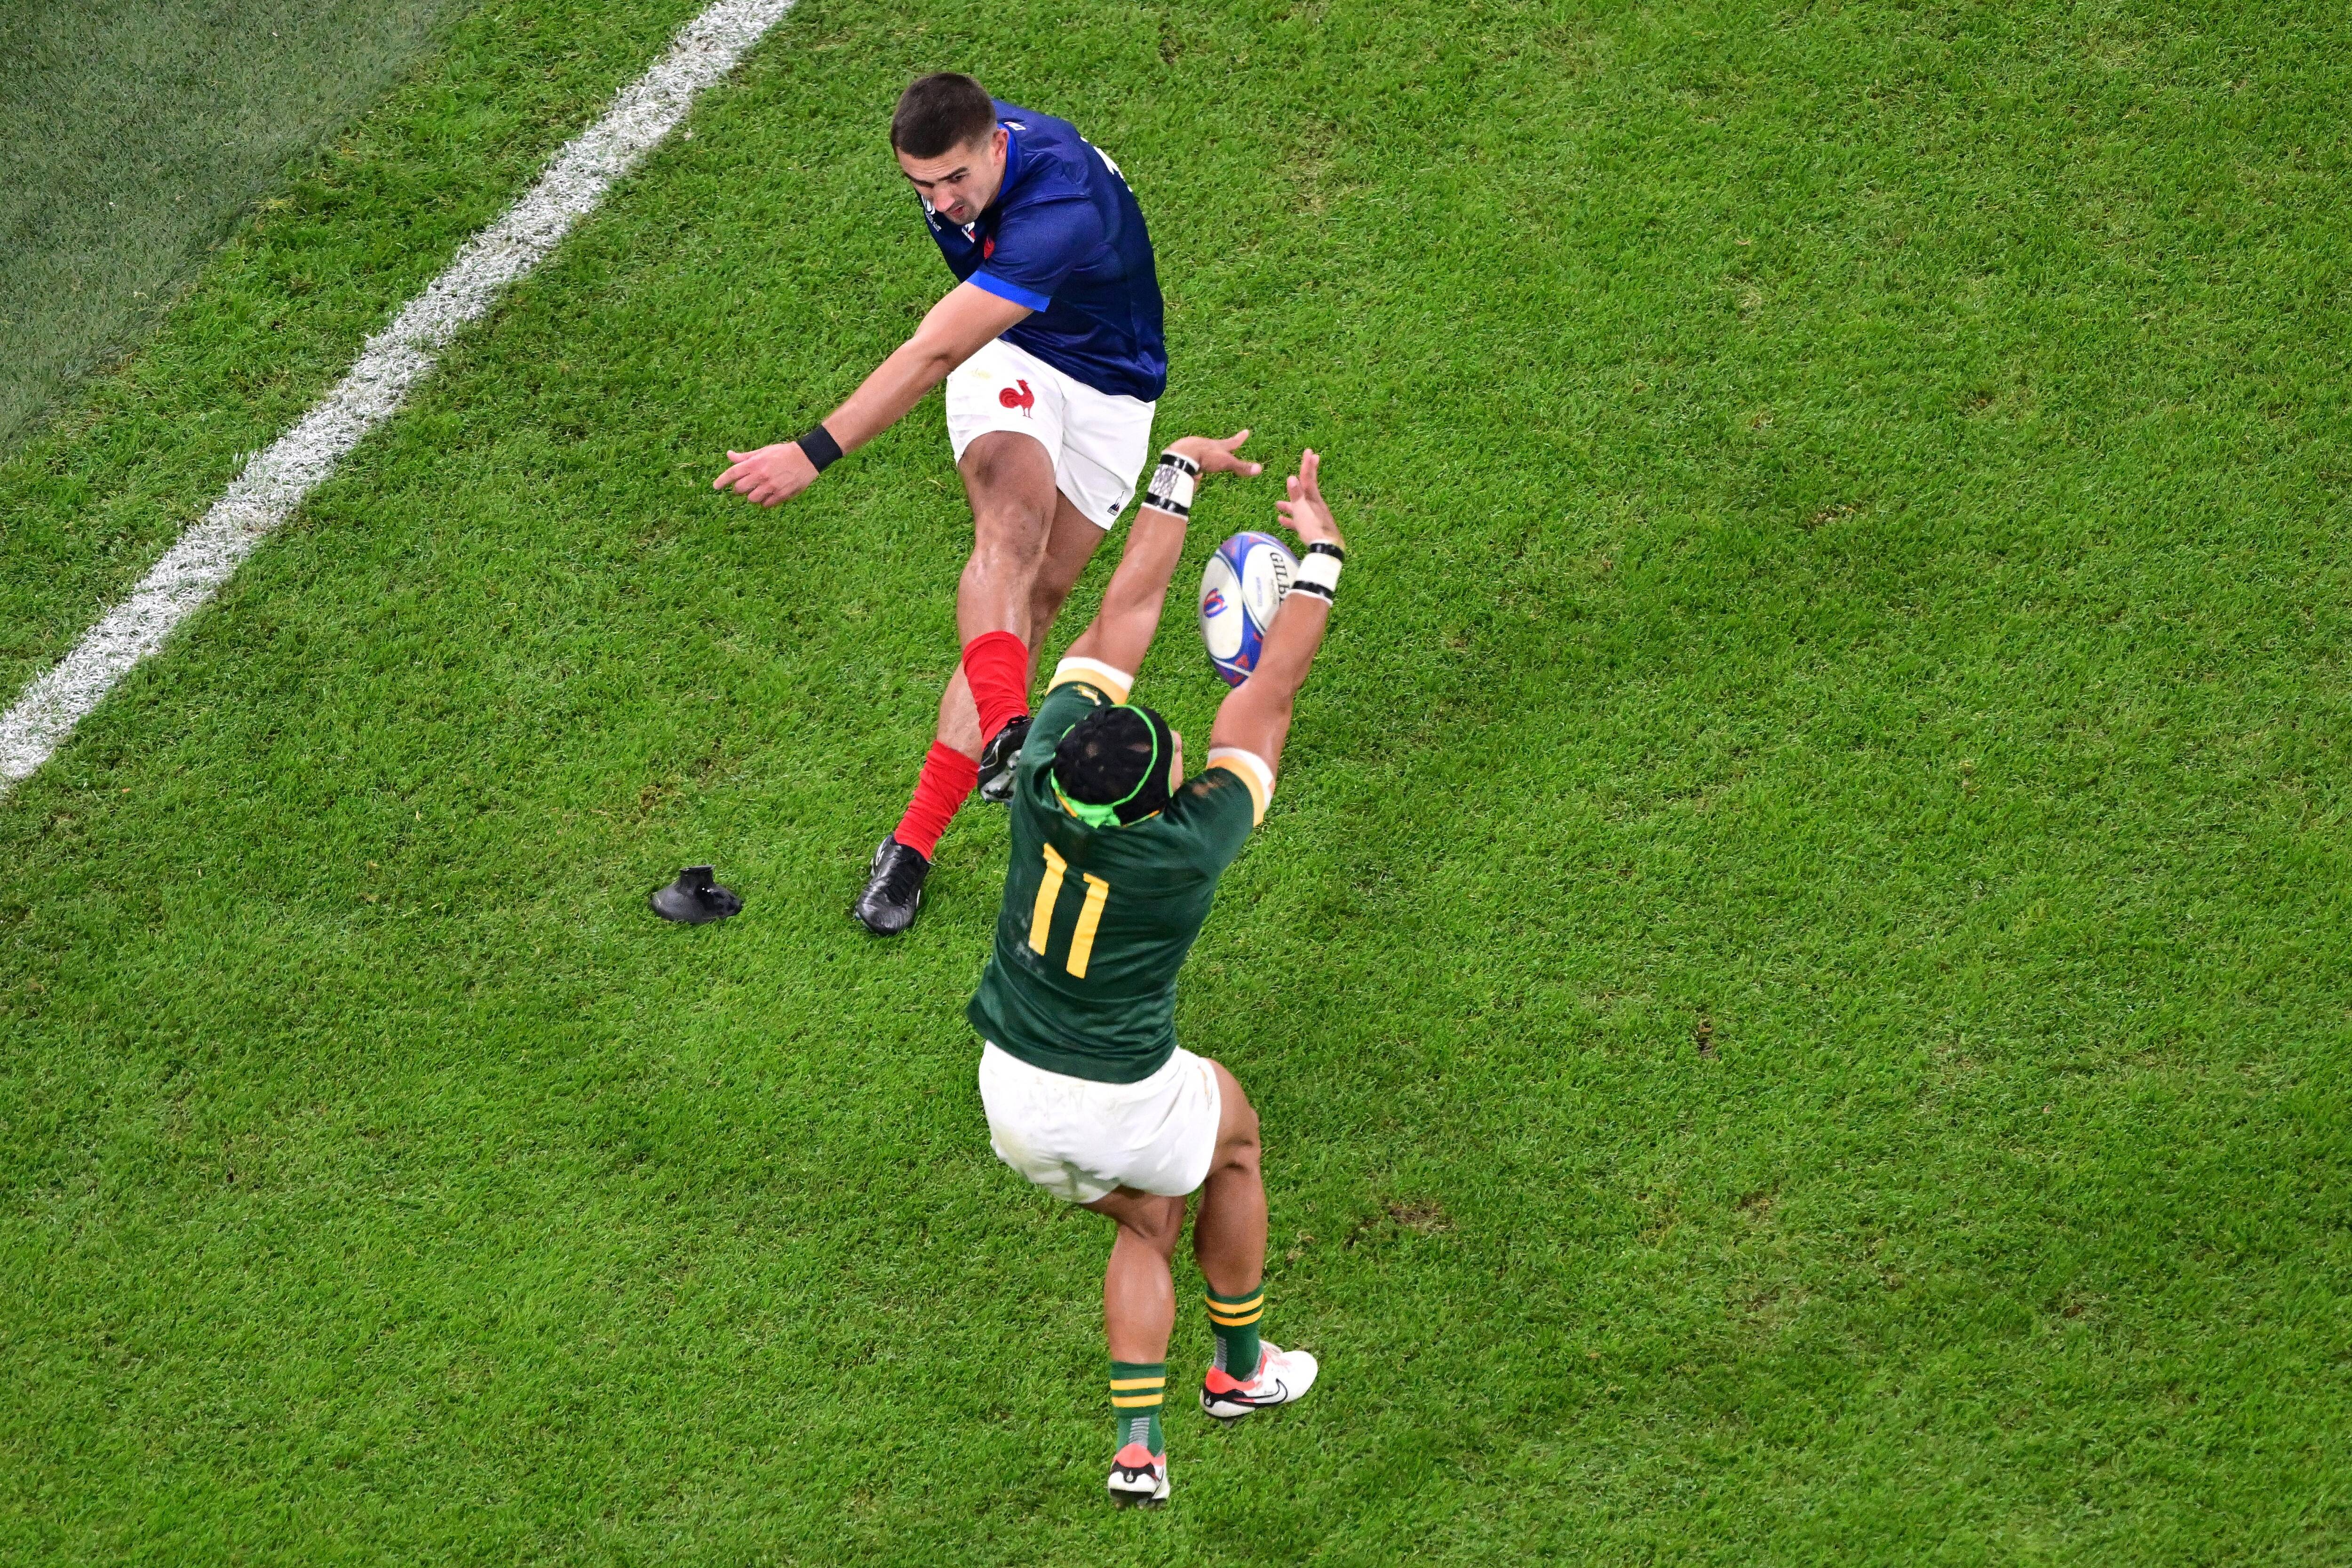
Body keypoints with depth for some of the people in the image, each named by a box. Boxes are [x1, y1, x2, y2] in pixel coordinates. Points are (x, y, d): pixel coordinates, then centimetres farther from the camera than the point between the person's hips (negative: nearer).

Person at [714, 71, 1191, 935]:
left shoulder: (1059, 211, -39)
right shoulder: (963, 136, -15)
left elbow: (932, 355, -43)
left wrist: (815, 452, -46)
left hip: (1110, 392, -4)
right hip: (1008, 358, 4)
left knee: (1031, 604, -5)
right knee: (1012, 526, -29)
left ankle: (915, 840, 2)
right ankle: (1007, 732, -49)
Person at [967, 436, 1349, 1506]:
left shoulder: (1043, 771, -19)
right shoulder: (1191, 845, -27)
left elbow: (1123, 614, -8)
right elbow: (1272, 689, -16)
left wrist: (1177, 476, 1)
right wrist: (1320, 554, -6)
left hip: (1011, 1094, 4)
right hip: (1122, 1109, -4)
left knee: (1146, 1225, 26)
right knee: (1232, 1135, 29)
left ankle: (1137, 1443, 15)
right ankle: (1241, 1369, 41)